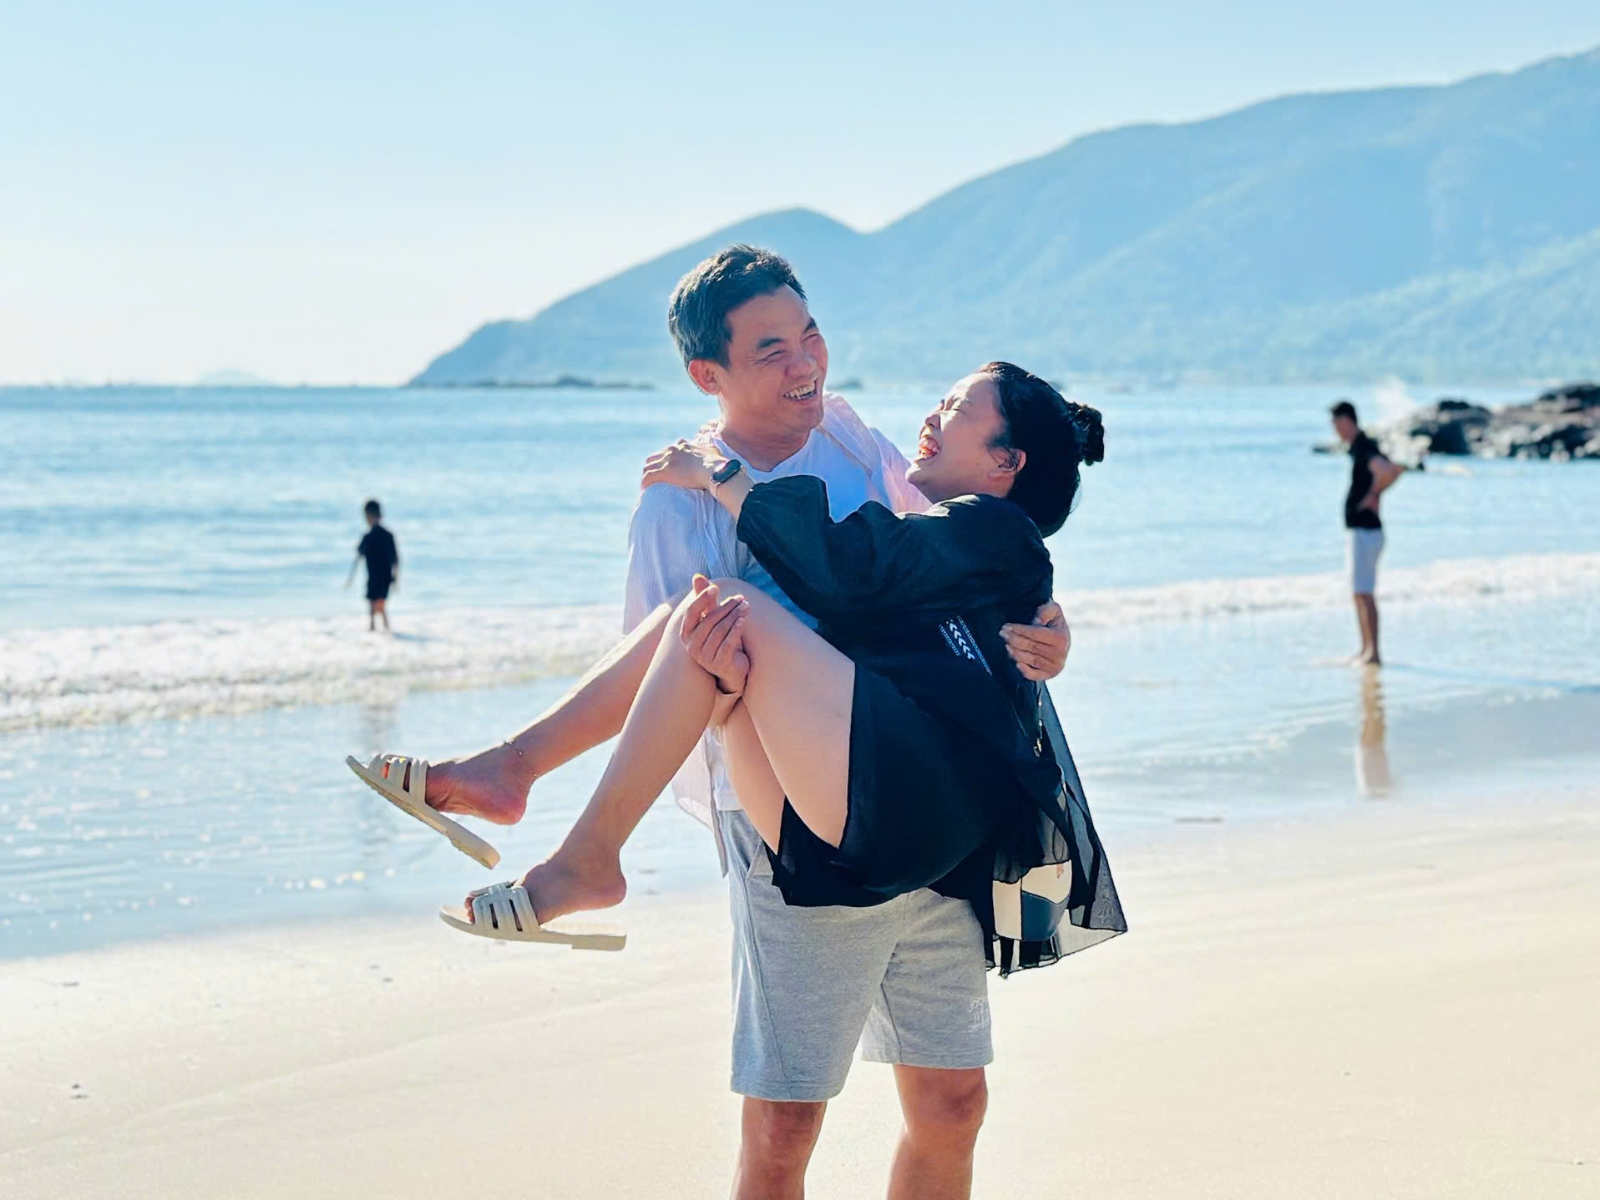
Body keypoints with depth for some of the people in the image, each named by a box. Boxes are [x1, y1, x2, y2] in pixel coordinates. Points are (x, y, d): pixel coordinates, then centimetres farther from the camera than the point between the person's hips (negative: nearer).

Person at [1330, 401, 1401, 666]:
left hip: (1366, 532, -11)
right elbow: (1394, 470, 30)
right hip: (1359, 531, 11)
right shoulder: (1358, 448, 14)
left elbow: (1387, 471, -36)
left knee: (1364, 593, -11)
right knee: (1359, 594, 16)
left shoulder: (1364, 449, -17)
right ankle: (1366, 651, 22)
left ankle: (1374, 654, -12)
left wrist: (1372, 495, -20)